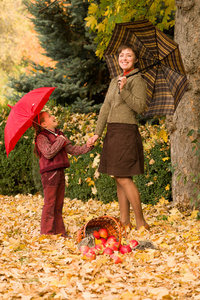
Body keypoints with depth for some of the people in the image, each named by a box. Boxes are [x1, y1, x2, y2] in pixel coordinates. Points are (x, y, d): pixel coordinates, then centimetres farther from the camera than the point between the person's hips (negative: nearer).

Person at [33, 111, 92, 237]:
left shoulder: (59, 134, 16)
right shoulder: (42, 137, -9)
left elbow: (72, 150, 16)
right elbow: (49, 153, -23)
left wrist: (88, 146, 4)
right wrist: (60, 141, -16)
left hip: (60, 172, 8)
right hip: (49, 173, -8)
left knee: (59, 204, 12)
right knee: (50, 203, -5)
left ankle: (59, 231, 18)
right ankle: (47, 232, 0)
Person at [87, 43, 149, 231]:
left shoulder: (137, 80, -5)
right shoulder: (114, 81, 18)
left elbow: (140, 107, -17)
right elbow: (105, 108, 17)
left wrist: (124, 90, -26)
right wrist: (97, 133, 11)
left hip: (126, 132, -8)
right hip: (113, 132, 8)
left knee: (123, 178, -11)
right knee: (119, 179, 8)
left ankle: (141, 223, -6)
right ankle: (124, 221, 12)